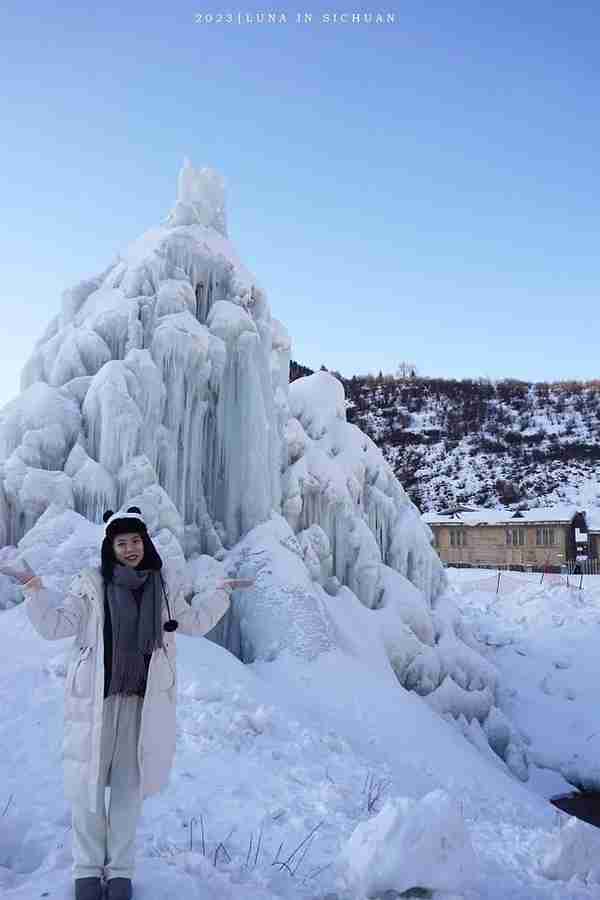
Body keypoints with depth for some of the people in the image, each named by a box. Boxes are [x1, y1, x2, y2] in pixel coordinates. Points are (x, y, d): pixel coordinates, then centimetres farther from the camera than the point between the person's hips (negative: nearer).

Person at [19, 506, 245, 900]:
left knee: (129, 786, 8)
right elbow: (56, 626, -3)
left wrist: (222, 594, 19)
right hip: (95, 698, -1)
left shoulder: (163, 586, 7)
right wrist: (34, 589, -14)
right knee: (87, 783, 2)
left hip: (143, 701, 2)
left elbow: (195, 623, 22)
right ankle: (88, 868, 19)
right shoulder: (91, 583, 0)